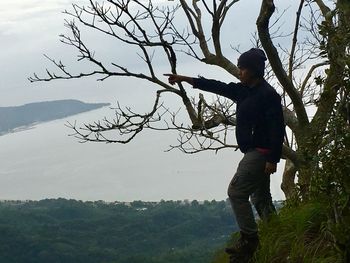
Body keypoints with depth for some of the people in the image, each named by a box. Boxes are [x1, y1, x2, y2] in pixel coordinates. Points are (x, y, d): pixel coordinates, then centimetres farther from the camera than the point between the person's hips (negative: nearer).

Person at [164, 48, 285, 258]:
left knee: (236, 192, -9)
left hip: (261, 153, -10)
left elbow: (277, 129, -21)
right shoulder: (245, 91, 10)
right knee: (260, 198, 14)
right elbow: (218, 87, 16)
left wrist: (273, 160, -25)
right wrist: (186, 79, 17)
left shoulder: (268, 95, -17)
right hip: (254, 152, 10)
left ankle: (249, 239, -4)